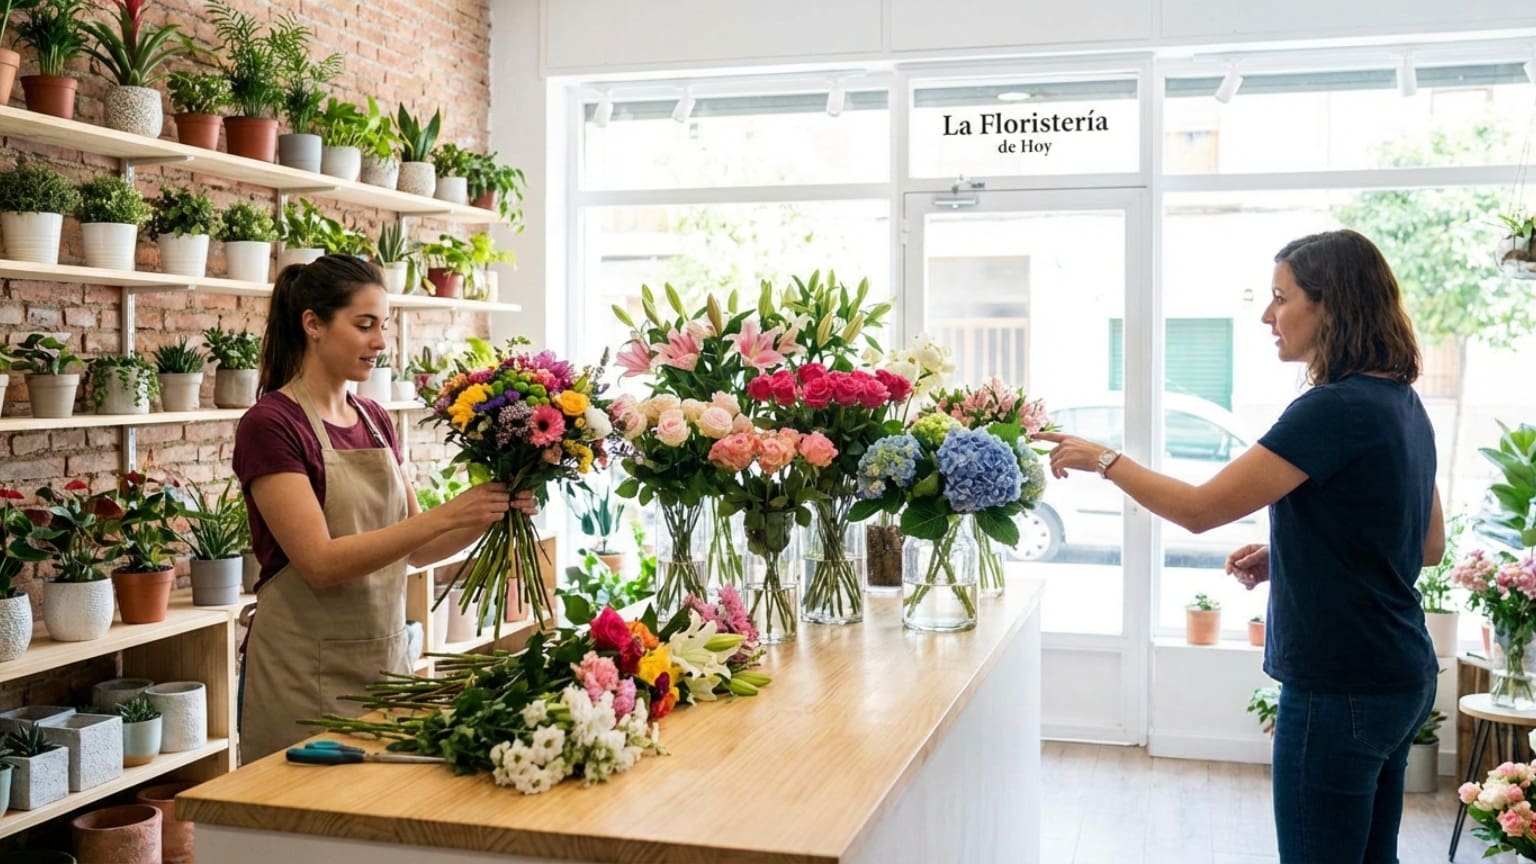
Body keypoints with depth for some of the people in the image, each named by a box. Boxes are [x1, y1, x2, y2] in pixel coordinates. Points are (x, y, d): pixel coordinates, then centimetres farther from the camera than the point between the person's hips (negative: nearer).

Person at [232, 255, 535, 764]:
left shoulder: (374, 421, 9)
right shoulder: (270, 425, -13)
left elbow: (415, 548, 10)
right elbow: (320, 561, -21)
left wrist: (488, 515, -7)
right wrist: (446, 514, -26)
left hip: (385, 657, 7)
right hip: (306, 671, -7)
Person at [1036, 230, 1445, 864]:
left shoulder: (1337, 408, -21)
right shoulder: (1402, 403, 8)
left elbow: (1199, 509, -21)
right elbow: (1429, 545, 16)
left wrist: (1104, 460, -7)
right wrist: (1289, 554, 9)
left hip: (1342, 690, -9)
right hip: (1400, 676, 9)